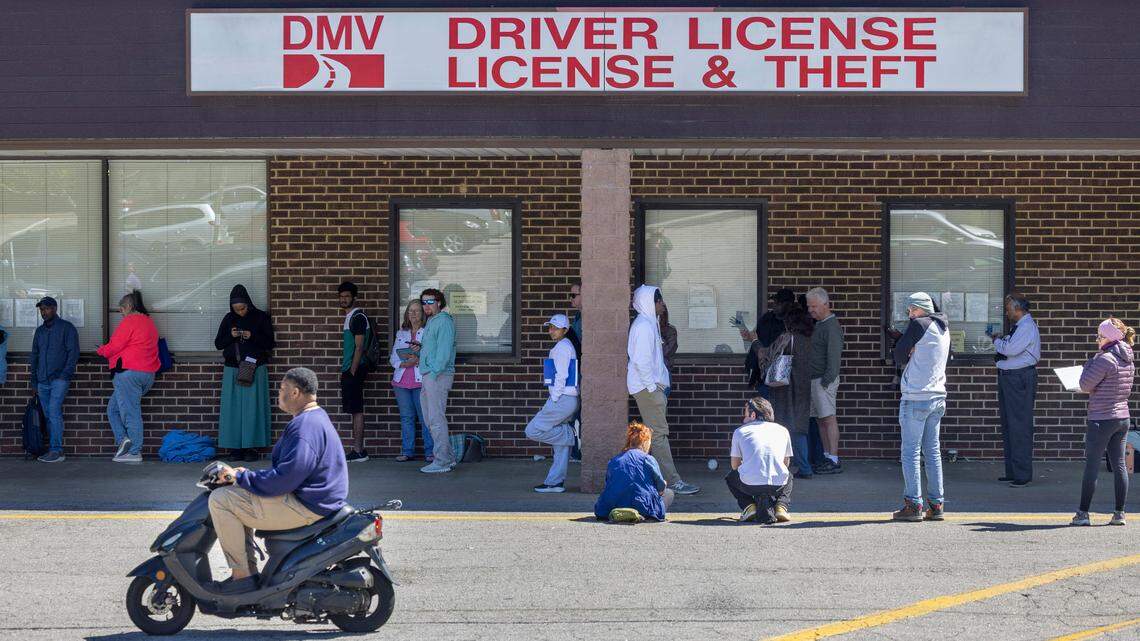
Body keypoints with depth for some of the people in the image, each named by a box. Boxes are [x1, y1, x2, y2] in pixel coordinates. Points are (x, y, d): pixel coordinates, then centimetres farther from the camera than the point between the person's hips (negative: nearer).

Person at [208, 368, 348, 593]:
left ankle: (242, 575, -9)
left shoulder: (305, 427, -20)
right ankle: (250, 570, 20)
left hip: (304, 506, -12)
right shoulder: (316, 417, 16)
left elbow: (285, 478, -26)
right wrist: (247, 475, 12)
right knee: (238, 494, 25)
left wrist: (240, 477, -15)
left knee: (220, 500, -12)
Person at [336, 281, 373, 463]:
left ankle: (358, 451, -8)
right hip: (349, 370, 10)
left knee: (356, 410, -9)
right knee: (354, 410, 10)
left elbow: (359, 347, -17)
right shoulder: (349, 317, 19)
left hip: (355, 369, -10)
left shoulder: (358, 317, -12)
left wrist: (352, 372, -20)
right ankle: (358, 450, 12)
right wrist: (347, 372, 18)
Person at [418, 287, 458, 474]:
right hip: (428, 375, 10)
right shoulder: (430, 322, 22)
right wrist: (418, 348, 9)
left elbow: (444, 351, -18)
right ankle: (449, 458, 18)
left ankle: (442, 462, -6)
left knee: (436, 419, -9)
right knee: (431, 419, 13)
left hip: (438, 375, -10)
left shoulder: (443, 321, -10)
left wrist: (434, 373, -21)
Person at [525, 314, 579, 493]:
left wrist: (553, 400, -14)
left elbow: (561, 376, -17)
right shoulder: (566, 346, 20)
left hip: (562, 399, -10)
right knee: (560, 445, 9)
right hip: (567, 400, 10)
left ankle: (569, 436, -2)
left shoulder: (561, 347, -10)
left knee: (532, 431, -8)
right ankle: (555, 482, 10)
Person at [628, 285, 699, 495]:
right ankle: (673, 480, -11)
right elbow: (640, 360, -21)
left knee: (656, 432, 11)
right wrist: (653, 385, -17)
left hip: (652, 386, 10)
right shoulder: (643, 326, -15)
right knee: (659, 432, -10)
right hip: (647, 387, -10)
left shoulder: (650, 323, 17)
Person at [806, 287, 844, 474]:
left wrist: (826, 381, -20)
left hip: (824, 380, -10)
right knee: (821, 420, 10)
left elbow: (834, 357, -18)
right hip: (814, 380, 10)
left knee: (829, 418, -9)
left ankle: (834, 460, -9)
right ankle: (827, 457, 14)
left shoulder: (832, 327, -12)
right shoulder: (818, 325, 18)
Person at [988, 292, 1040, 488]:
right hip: (1008, 377, 10)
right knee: (1007, 425, 14)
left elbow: (1011, 349, -22)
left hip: (1019, 379, -10)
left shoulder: (1027, 326, -13)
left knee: (1019, 427, -7)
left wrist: (997, 341, -5)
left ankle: (1022, 475, -3)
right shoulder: (1018, 326, 18)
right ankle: (1012, 472, 22)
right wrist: (1000, 340, 7)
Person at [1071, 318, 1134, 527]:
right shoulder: (1128, 360, 9)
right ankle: (1119, 513, 11)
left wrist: (1090, 362, -1)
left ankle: (1083, 513, 3)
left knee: (1092, 467, -1)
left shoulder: (1105, 359, -17)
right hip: (1123, 418, 8)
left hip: (1102, 419, -8)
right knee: (1119, 466, 9)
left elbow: (1085, 385, -13)